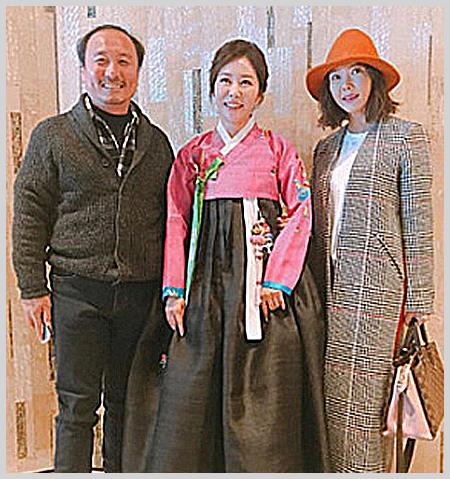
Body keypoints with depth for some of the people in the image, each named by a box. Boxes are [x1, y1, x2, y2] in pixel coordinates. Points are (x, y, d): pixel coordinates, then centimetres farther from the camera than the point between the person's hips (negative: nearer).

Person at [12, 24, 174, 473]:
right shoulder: (53, 135, 3)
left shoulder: (156, 141, 11)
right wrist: (33, 288, -4)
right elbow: (29, 215, 1)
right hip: (78, 290, -2)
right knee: (78, 406, 5)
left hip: (142, 295, 3)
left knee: (127, 404, 13)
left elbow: (170, 219, 13)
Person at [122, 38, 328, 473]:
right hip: (207, 279, 2)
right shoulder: (192, 154, 13)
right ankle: (182, 466, 20)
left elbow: (300, 215, 0)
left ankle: (259, 466, 17)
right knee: (190, 389, 3)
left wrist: (276, 281, -11)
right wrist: (174, 289, -2)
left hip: (263, 272, -2)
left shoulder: (277, 150, 6)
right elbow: (176, 222, 8)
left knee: (261, 396, 0)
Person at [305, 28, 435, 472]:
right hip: (330, 285, 5)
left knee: (356, 404, -4)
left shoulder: (404, 135, 2)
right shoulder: (327, 146, 17)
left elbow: (417, 221, -2)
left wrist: (417, 299, -5)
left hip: (375, 284, -5)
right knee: (332, 400, 7)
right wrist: (316, 289, 7)